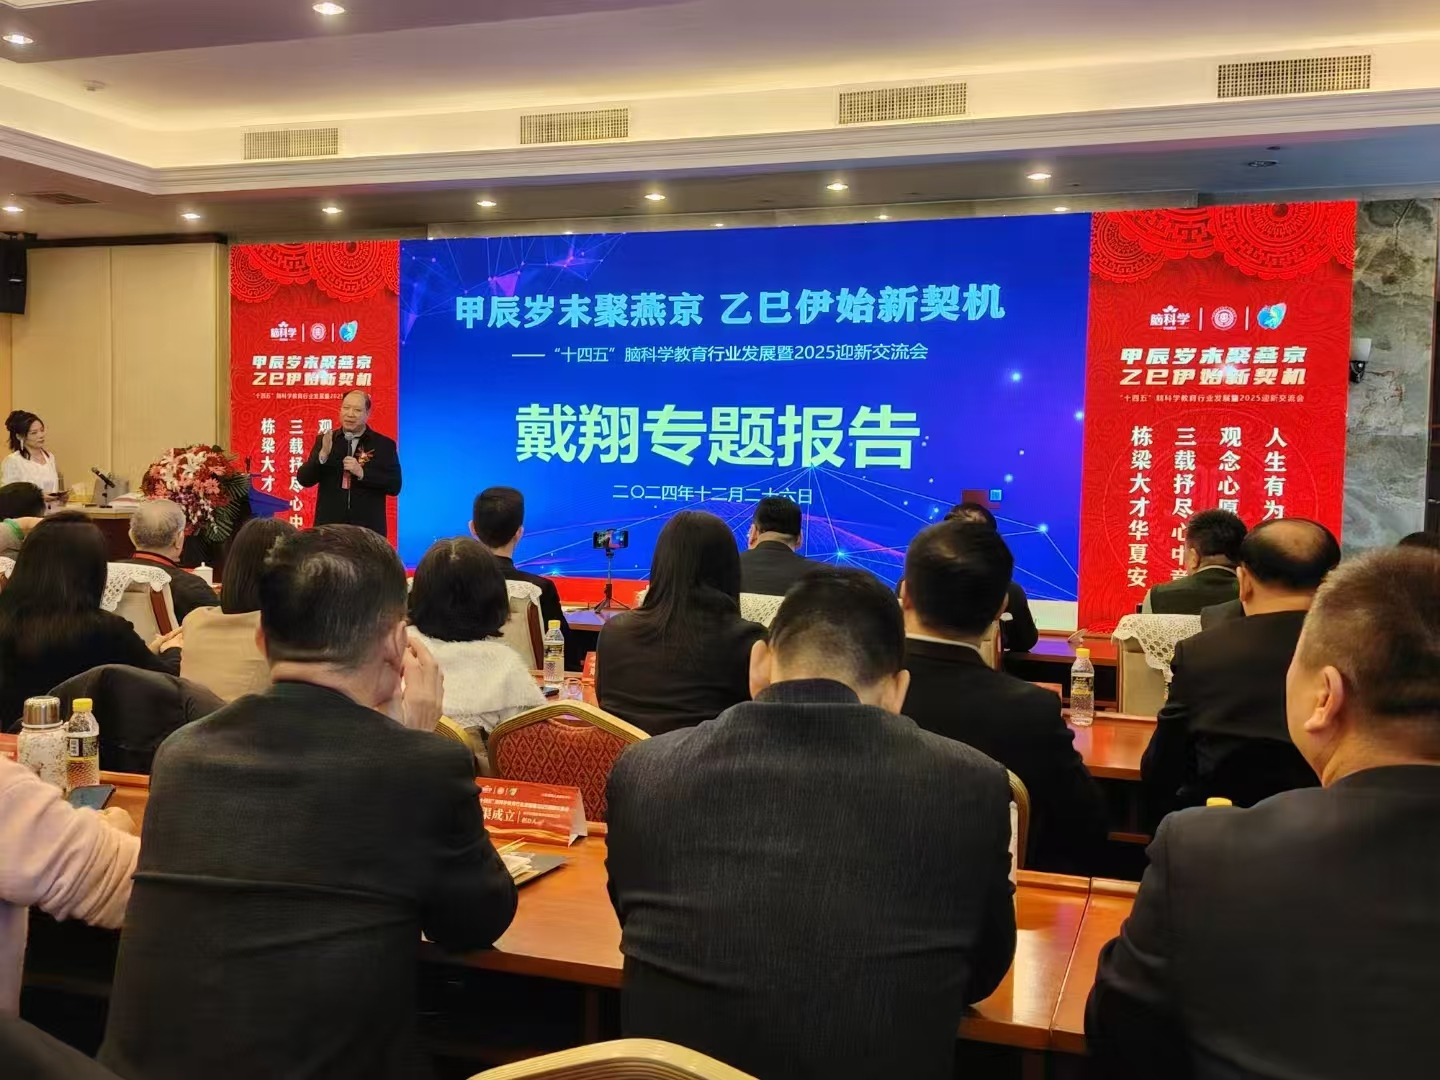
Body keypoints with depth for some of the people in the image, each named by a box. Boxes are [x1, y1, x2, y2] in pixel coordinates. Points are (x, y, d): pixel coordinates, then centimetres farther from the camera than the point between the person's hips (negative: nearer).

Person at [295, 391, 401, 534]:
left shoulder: (384, 444, 3)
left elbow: (395, 486, -4)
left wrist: (362, 473, -17)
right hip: (329, 526, 1)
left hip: (368, 529, -1)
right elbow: (304, 480, 2)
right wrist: (323, 454, -15)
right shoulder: (324, 440, 8)